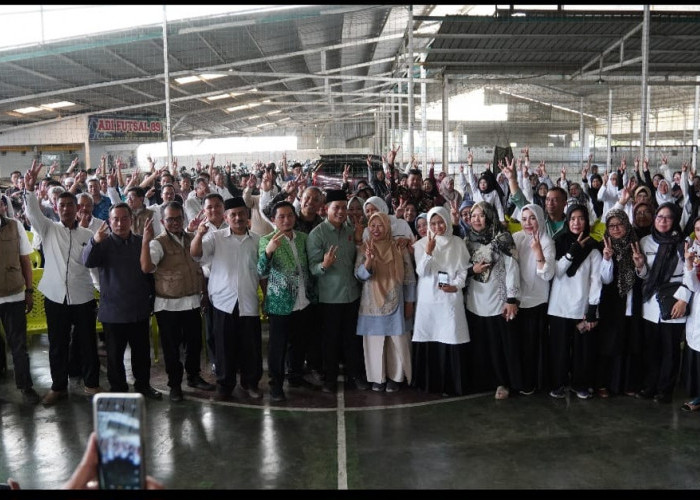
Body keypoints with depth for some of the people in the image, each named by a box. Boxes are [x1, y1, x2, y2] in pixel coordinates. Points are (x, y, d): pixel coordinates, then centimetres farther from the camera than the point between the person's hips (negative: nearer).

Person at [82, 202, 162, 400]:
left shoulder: (142, 242, 4)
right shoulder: (104, 243, -4)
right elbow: (88, 261, -23)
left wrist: (152, 298, 11)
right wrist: (95, 241, -42)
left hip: (140, 310, 2)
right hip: (113, 311, -2)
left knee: (142, 352, 13)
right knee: (115, 354, 8)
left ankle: (143, 384, 29)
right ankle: (118, 389, 21)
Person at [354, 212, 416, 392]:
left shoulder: (399, 248, -1)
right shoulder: (364, 248, 0)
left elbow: (409, 276, 3)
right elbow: (359, 275, -9)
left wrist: (409, 302, 1)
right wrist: (368, 261, -28)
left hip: (395, 302, 0)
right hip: (372, 303, 0)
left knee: (397, 341, 3)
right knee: (374, 341, 3)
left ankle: (395, 377, 18)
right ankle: (377, 377, 17)